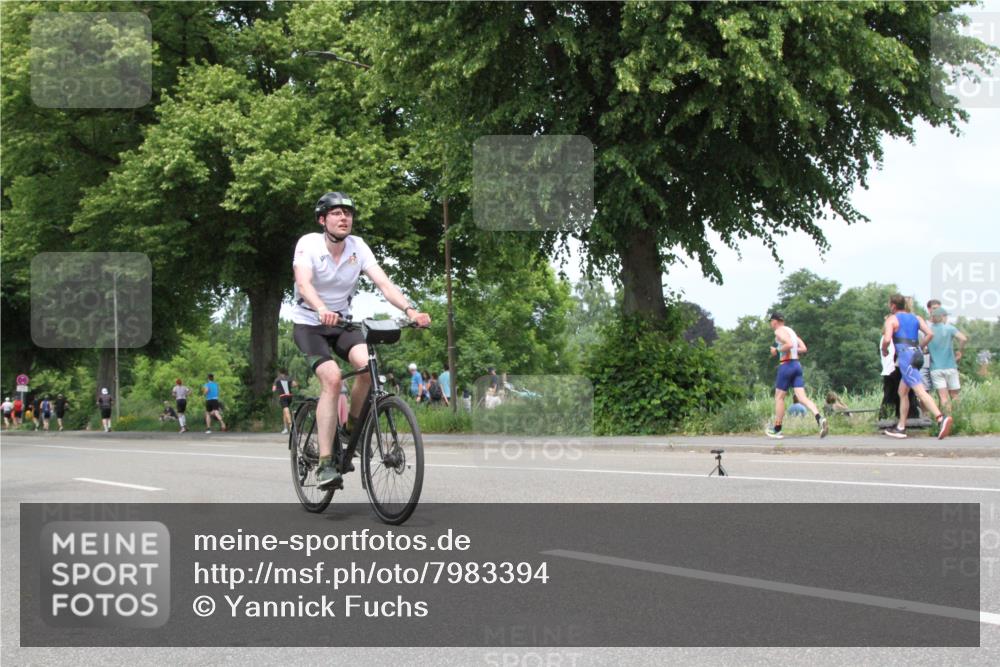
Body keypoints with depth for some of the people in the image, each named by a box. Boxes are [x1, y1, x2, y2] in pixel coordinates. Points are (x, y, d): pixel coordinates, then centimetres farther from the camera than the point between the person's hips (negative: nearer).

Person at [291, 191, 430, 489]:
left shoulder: (357, 247, -8)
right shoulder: (309, 244, -18)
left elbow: (383, 282, -17)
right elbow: (303, 283, -34)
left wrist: (410, 309, -34)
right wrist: (322, 311, -54)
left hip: (342, 322, 4)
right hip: (309, 324, -4)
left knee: (368, 364, -26)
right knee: (332, 378, -27)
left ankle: (351, 431, 0)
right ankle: (325, 464, -24)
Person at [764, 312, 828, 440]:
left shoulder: (779, 331, -7)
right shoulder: (790, 331, 20)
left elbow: (789, 344, -24)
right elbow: (804, 348, 17)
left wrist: (776, 350, -11)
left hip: (786, 365, -8)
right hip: (797, 365, 8)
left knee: (779, 397, 4)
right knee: (802, 397, -2)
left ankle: (777, 430, 11)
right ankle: (819, 418, -25)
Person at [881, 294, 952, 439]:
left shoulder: (891, 319, 1)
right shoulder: (916, 318, 19)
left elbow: (887, 339, -13)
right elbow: (930, 334, 7)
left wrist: (884, 351, 6)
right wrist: (919, 347, 18)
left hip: (905, 356, -8)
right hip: (916, 355, 8)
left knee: (920, 391, -18)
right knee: (902, 392, 19)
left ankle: (941, 419, -35)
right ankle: (901, 428, 21)